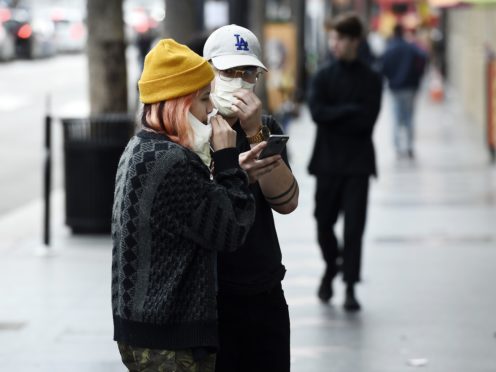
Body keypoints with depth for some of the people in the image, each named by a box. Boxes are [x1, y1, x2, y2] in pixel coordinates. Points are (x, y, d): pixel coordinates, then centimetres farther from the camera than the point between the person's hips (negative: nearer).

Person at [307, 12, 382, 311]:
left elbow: (367, 121, -11)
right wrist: (350, 110, -13)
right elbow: (317, 112, -10)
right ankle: (331, 266, 35)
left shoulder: (371, 80, 0)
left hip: (358, 163, -2)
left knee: (354, 226, -6)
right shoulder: (323, 76, 5)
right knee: (324, 222, 8)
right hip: (327, 160, 2)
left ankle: (351, 287, -3)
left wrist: (334, 116, -10)